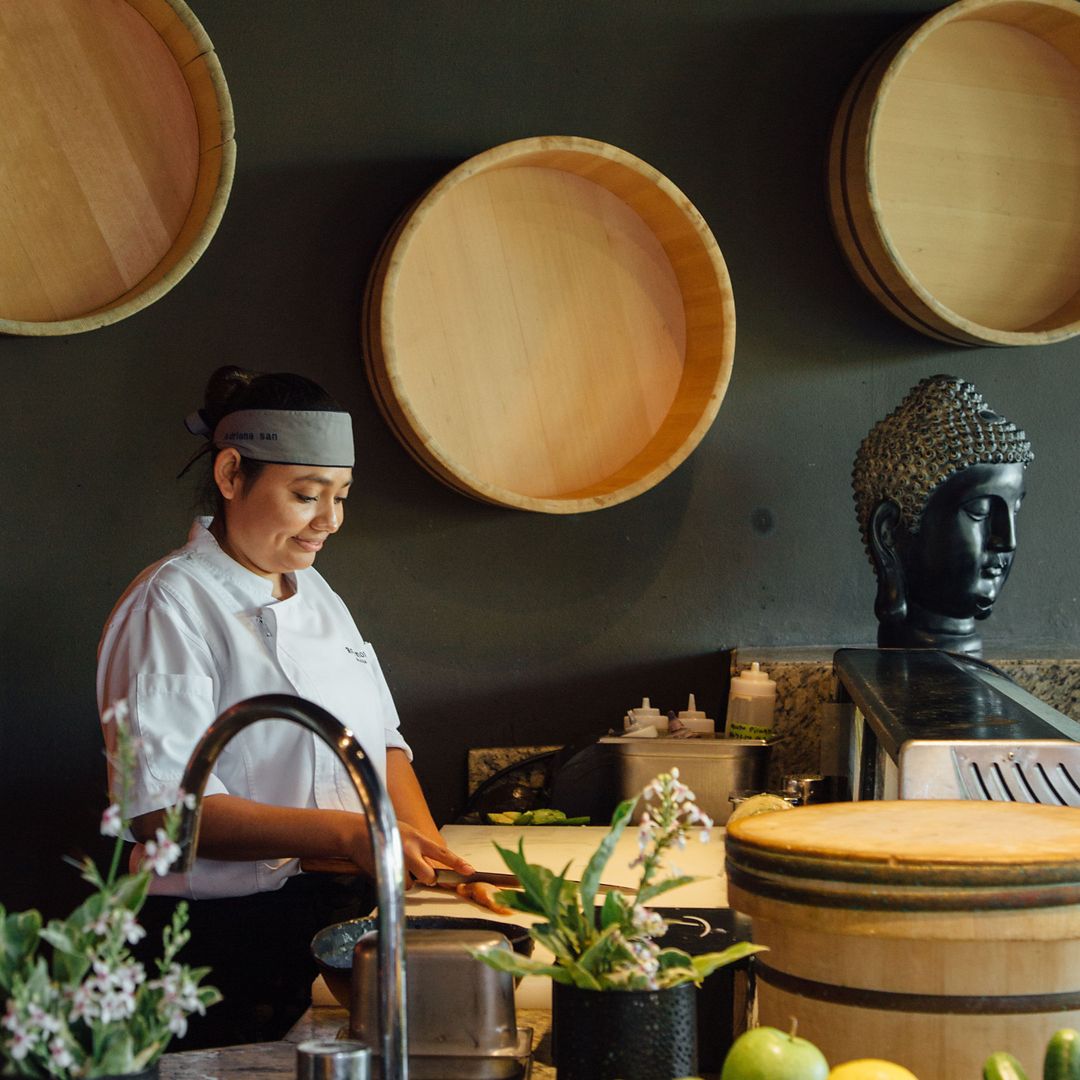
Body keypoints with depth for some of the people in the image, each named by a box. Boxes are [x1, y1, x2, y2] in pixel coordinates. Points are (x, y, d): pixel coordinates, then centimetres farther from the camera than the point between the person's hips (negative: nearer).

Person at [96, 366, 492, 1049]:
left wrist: (431, 857, -4)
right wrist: (347, 834, -28)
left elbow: (383, 742, 15)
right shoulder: (172, 605, -13)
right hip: (225, 937, -8)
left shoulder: (318, 596, 13)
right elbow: (161, 809, -21)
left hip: (342, 927, 8)